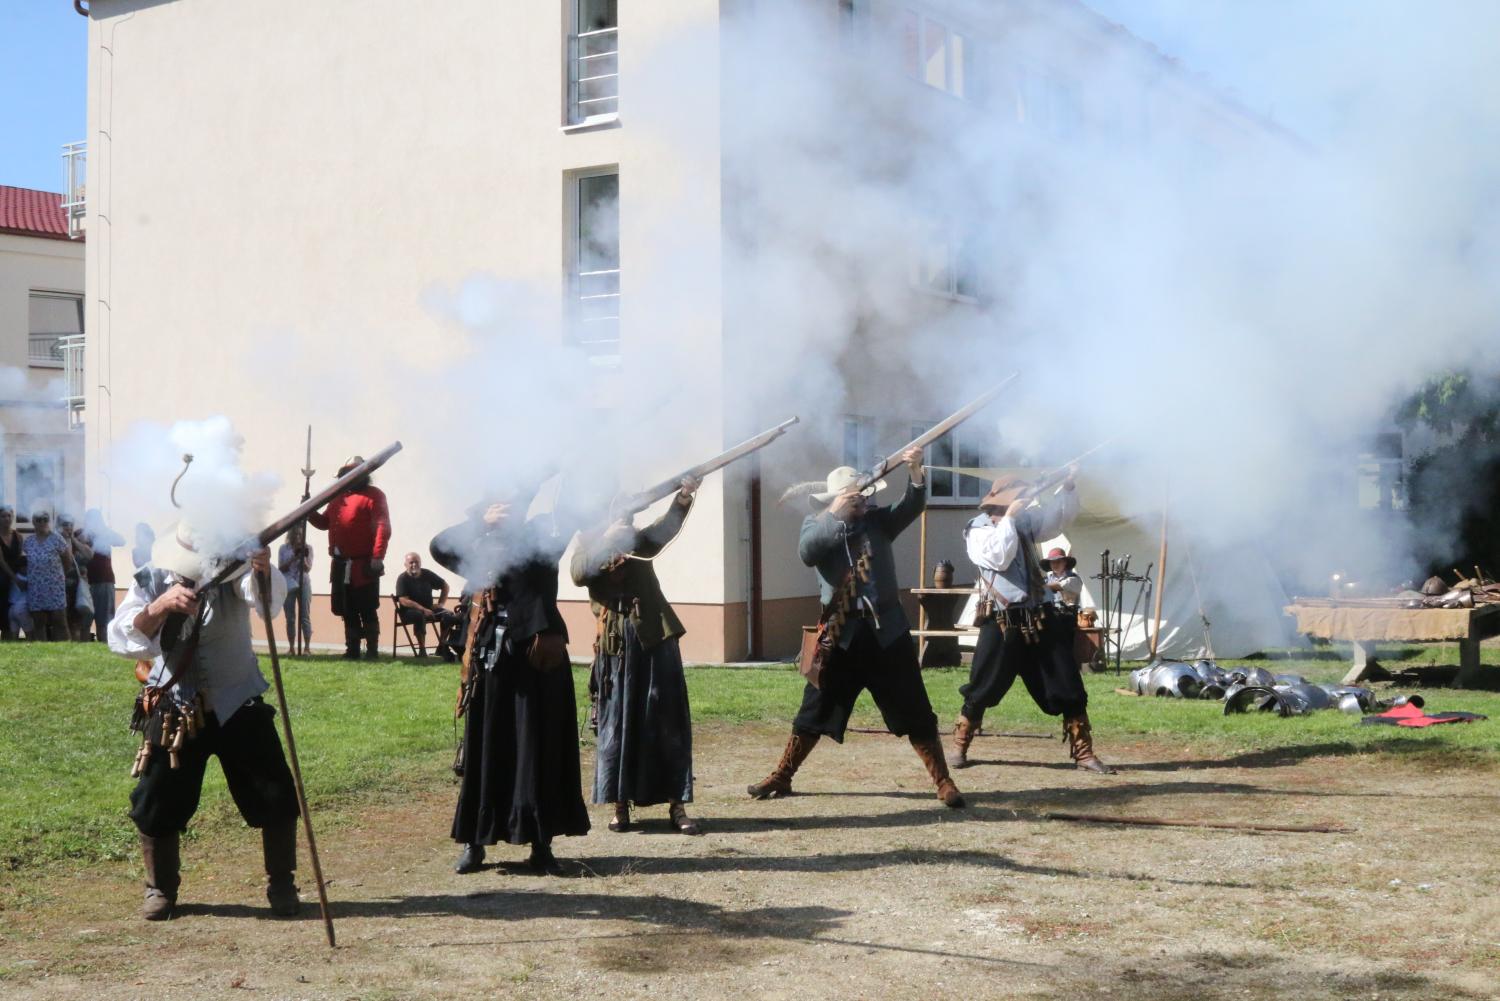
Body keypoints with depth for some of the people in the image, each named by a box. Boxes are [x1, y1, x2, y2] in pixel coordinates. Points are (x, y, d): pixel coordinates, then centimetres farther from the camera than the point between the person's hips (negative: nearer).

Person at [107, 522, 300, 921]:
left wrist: (263, 571, -59)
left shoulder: (233, 569, -13)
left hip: (238, 708, 0)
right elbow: (122, 638, -26)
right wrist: (158, 607, -45)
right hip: (174, 712, 0)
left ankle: (281, 886, 18)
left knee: (276, 802, -1)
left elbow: (268, 599, -35)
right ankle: (161, 890, 24)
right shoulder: (152, 580, -11)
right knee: (155, 808, 2)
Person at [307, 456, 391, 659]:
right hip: (341, 564, 7)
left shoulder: (374, 495, -5)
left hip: (363, 565, -7)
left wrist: (377, 557, -24)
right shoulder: (337, 497, 18)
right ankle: (352, 650, 17)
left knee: (367, 611, -3)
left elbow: (383, 527, -14)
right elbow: (325, 522, 23)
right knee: (347, 611, 10)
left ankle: (372, 650, 3)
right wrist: (309, 511, 3)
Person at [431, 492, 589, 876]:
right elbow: (439, 548, -5)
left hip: (537, 660, -1)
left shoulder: (541, 539, 6)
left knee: (540, 751, 1)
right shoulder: (481, 550, 10)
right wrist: (480, 522, -13)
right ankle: (474, 842, 12)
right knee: (485, 750, 5)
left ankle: (541, 844, 8)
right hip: (490, 659, 2)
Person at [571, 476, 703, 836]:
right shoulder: (589, 544, 7)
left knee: (669, 721, 0)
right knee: (617, 722, 2)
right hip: (616, 643, -1)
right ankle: (621, 804, 11)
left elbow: (665, 528, -11)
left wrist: (683, 499, -30)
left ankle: (676, 805, 3)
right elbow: (579, 574, -15)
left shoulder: (638, 541, 11)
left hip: (655, 637, 2)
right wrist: (607, 541, -26)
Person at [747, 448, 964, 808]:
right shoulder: (817, 524, 3)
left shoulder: (878, 520, 5)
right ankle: (781, 778, 21)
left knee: (915, 711, 2)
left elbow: (911, 506, -11)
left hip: (886, 630, 0)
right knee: (815, 711, 8)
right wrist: (835, 515, -25)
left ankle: (944, 782, 7)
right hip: (841, 633, 0)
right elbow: (807, 553, -18)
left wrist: (915, 472, -29)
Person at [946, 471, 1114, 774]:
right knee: (982, 691, 1)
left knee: (1069, 689, 5)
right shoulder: (977, 530, -3)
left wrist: (1067, 487, -2)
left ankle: (1084, 754, 11)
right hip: (1003, 624, -5)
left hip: (1041, 620, 5)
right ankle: (959, 747, 17)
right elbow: (999, 557, -19)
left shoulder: (1024, 521, 12)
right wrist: (1009, 518, -14)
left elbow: (1059, 516, 13)